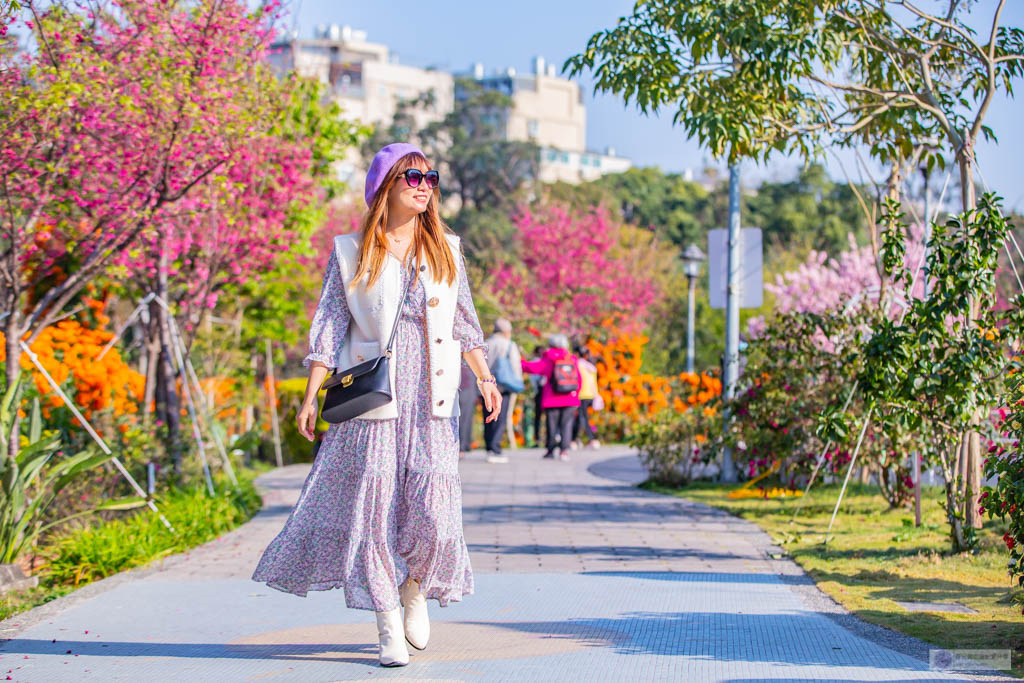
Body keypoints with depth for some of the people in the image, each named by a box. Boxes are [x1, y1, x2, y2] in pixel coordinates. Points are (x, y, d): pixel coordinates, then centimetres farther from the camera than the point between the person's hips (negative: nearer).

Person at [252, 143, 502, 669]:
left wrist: (484, 378, 10)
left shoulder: (446, 251, 12)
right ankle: (388, 630, 5)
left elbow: (464, 321, 17)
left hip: (430, 400, 2)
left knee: (432, 508, -8)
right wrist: (311, 394, -3)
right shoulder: (350, 253, 4)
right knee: (373, 506, -3)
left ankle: (415, 588, 22)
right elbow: (329, 326, 2)